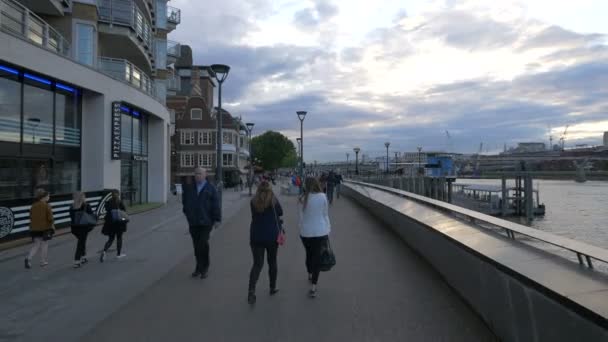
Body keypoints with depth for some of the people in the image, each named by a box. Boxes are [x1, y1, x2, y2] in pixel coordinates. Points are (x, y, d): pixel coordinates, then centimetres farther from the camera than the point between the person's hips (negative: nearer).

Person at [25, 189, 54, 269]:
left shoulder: (33, 205, 8)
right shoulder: (46, 206, -10)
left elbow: (31, 217, 13)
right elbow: (50, 218, -13)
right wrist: (52, 225, 3)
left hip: (34, 228, 5)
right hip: (44, 228, -5)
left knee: (36, 245, 15)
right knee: (44, 244, 8)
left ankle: (28, 258, -6)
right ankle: (43, 261, 13)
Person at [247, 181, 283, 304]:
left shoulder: (253, 201, -2)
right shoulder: (273, 200, -7)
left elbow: (255, 216, 9)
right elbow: (280, 213, 6)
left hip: (256, 236, 1)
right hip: (272, 236, -1)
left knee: (257, 263, 2)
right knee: (272, 262, 16)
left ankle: (251, 290, -15)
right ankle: (273, 287, 29)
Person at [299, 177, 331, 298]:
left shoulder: (303, 199, -5)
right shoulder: (322, 197, -9)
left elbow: (301, 217, 0)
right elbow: (325, 215, -2)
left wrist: (301, 229, 11)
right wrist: (328, 230, 7)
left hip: (305, 232, 2)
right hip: (320, 232, -2)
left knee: (309, 254, 23)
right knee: (317, 258, 2)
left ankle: (310, 275, 46)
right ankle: (313, 287, -3)